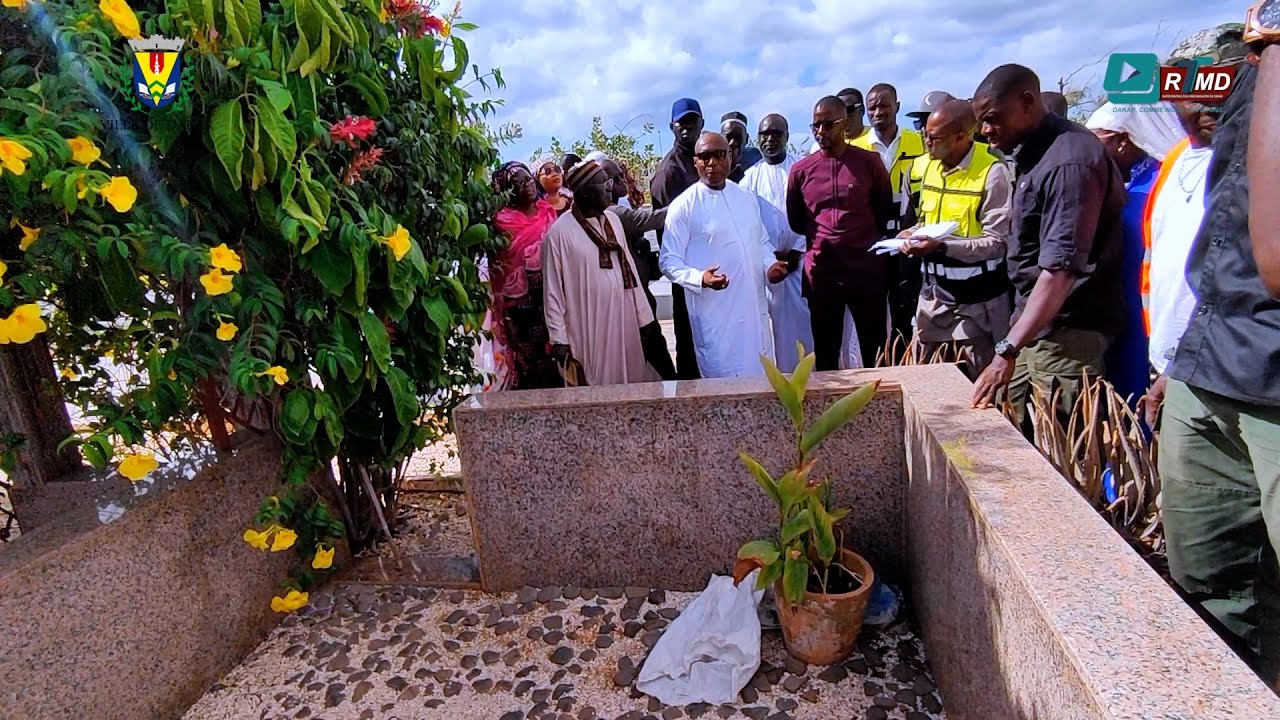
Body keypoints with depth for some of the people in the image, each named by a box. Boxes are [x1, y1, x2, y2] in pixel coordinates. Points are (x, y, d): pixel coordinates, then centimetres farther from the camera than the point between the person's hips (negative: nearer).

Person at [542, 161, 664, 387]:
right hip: (589, 329, -5)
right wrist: (559, 339, -9)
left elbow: (628, 268, 12)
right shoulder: (560, 232, -11)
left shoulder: (613, 220, 7)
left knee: (631, 382, 11)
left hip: (624, 323, 6)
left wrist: (644, 316, 11)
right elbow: (553, 290, -8)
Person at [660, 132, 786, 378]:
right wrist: (699, 278, -25)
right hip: (716, 315, -6)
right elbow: (668, 261, -7)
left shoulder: (747, 198, 11)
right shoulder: (683, 206, -7)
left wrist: (770, 264, 1)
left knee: (763, 377, 14)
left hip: (755, 308, 6)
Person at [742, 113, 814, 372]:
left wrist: (797, 251, -10)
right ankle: (786, 372, 10)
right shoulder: (751, 177, 7)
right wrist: (772, 255, -8)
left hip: (803, 258, -1)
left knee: (807, 320, -1)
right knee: (780, 321, 2)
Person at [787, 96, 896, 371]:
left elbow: (886, 210, 10)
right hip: (820, 273, 1)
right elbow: (794, 221, 13)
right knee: (825, 352, 10)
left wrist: (869, 241, 7)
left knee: (875, 351, 10)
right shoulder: (801, 170, 2)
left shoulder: (870, 162, -1)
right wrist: (819, 239, 8)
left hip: (867, 270, -1)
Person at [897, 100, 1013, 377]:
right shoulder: (931, 166, 7)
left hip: (976, 300, -6)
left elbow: (998, 242, -19)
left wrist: (942, 246, -28)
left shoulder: (993, 172, -16)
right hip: (935, 292, 7)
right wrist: (913, 234, -2)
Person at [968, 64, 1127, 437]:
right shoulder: (1031, 151, 12)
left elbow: (1061, 269, -26)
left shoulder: (1069, 161, -18)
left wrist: (1007, 350, -30)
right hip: (1033, 321, 9)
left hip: (1065, 332, -9)